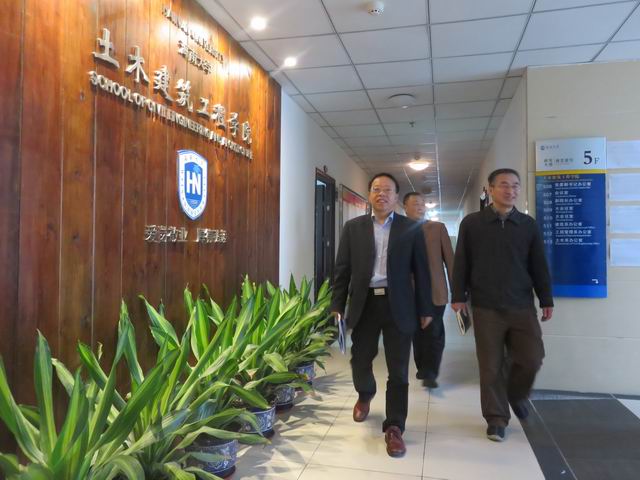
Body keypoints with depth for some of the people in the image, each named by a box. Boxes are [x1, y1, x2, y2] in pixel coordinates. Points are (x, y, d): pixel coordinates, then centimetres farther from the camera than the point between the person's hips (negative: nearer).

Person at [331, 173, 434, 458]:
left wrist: (425, 309, 2)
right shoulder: (353, 227, 6)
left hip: (397, 306, -1)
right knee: (360, 361, 12)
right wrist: (337, 305, 0)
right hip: (364, 304, 2)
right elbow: (342, 269, 5)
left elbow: (420, 270, 4)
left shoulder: (411, 229, 3)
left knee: (398, 370, 2)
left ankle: (394, 428, 14)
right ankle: (365, 396, 44)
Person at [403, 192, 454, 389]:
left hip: (435, 291, -1)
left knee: (434, 334, 1)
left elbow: (449, 258, 3)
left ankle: (430, 373, 13)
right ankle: (422, 368, 27)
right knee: (418, 334, 10)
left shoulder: (438, 228, 4)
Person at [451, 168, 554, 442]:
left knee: (532, 358, 2)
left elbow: (539, 265, 9)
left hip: (522, 306, 2)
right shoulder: (472, 223, 1)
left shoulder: (528, 225, 6)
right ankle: (496, 418, 18)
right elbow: (461, 263, 2)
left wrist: (546, 300, 7)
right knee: (491, 365, 3)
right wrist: (458, 296, -2)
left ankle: (516, 394, 33)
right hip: (486, 307, -2)